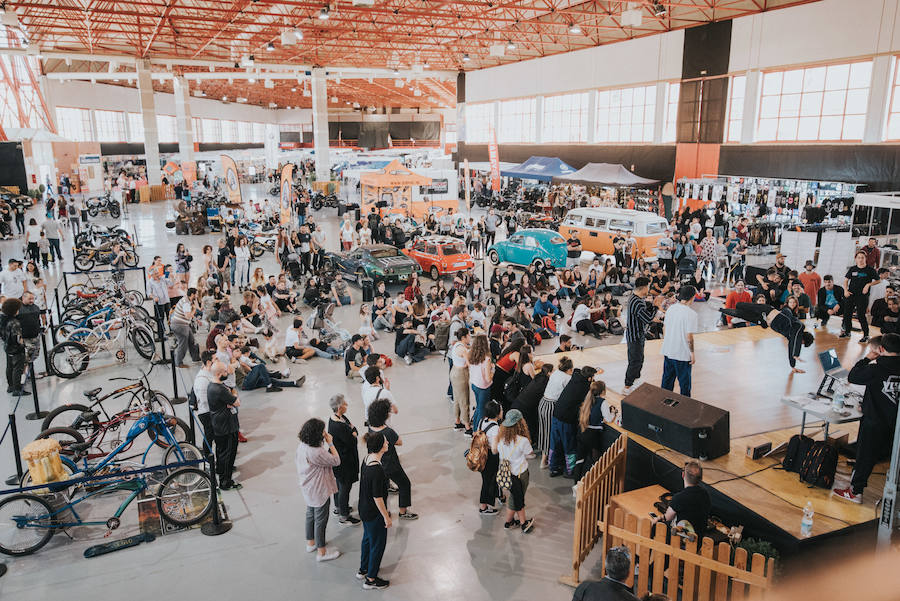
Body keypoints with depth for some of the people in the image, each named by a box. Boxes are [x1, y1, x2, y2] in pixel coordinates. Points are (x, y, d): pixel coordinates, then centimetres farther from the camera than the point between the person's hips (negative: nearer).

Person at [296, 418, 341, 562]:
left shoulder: (302, 446, -7)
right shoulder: (316, 452, -34)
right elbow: (336, 461, -24)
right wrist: (330, 443, -18)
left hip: (309, 489, 9)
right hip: (319, 491, -9)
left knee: (310, 515, 26)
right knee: (320, 520, 7)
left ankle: (310, 543, 45)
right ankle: (322, 552, 22)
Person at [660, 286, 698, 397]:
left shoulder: (670, 308, 0)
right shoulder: (691, 313, -19)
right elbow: (689, 337, -20)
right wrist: (692, 353, -9)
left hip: (668, 351, 6)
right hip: (683, 354, -6)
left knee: (667, 380, 20)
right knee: (685, 383, 11)